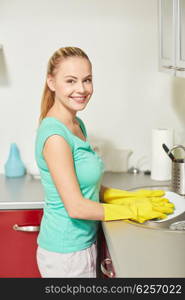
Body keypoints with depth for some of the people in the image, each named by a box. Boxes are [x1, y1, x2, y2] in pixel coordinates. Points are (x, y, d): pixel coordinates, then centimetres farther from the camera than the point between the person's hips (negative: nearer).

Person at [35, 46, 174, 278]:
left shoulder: (78, 125, 5)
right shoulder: (54, 135, -22)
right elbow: (76, 207, -23)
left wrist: (133, 197, 1)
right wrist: (133, 210, -13)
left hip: (84, 241, 8)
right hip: (66, 254, -8)